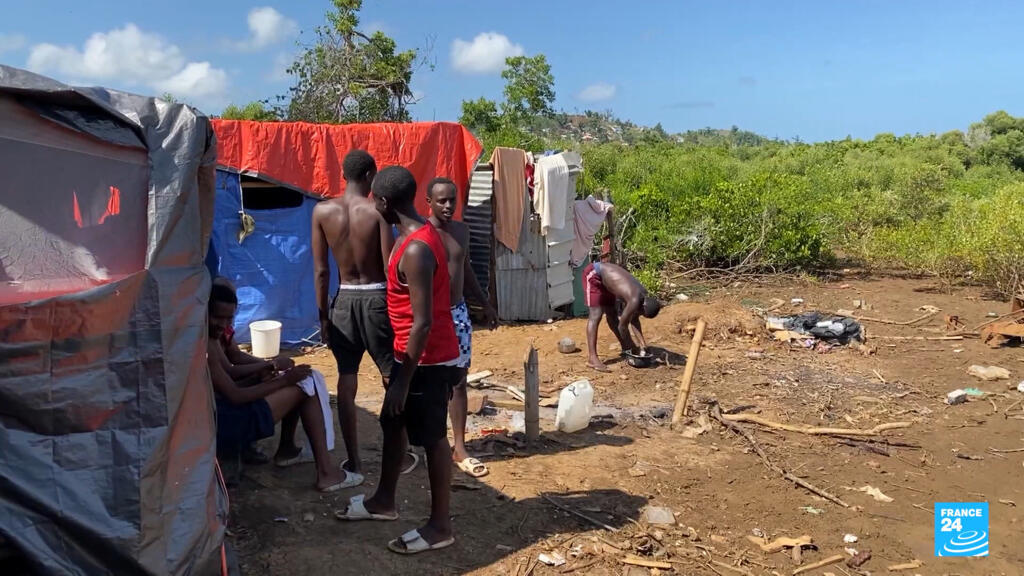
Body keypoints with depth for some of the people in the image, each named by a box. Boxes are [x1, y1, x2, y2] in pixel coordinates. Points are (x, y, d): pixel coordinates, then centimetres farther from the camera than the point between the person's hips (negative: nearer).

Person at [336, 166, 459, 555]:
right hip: (413, 354, 10)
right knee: (393, 425, 20)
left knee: (431, 439, 2)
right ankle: (384, 501, 38)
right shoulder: (418, 235, 7)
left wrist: (404, 380, -21)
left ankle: (440, 525, 17)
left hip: (428, 361, -10)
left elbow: (423, 322, -26)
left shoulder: (415, 250, -25)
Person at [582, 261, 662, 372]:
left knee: (612, 314, 16)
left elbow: (634, 320, 8)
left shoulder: (644, 295, -5)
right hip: (593, 273, -9)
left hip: (605, 276, 9)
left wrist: (643, 344, 4)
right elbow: (622, 326, -19)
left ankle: (626, 348, 27)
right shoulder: (635, 300, -29)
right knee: (596, 315, -16)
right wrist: (633, 348, -7)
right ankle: (593, 359, -20)